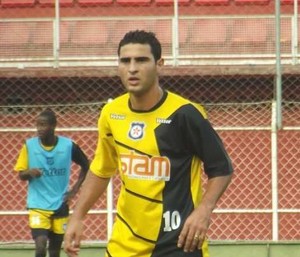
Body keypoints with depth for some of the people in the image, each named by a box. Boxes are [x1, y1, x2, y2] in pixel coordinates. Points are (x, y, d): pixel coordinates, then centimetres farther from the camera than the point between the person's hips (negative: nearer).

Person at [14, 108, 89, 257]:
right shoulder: (29, 145, -6)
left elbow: (86, 166, 9)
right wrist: (29, 172, -23)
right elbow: (21, 175, 0)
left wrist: (74, 190, 1)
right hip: (37, 205, -1)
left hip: (60, 205, 1)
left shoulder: (68, 146, -6)